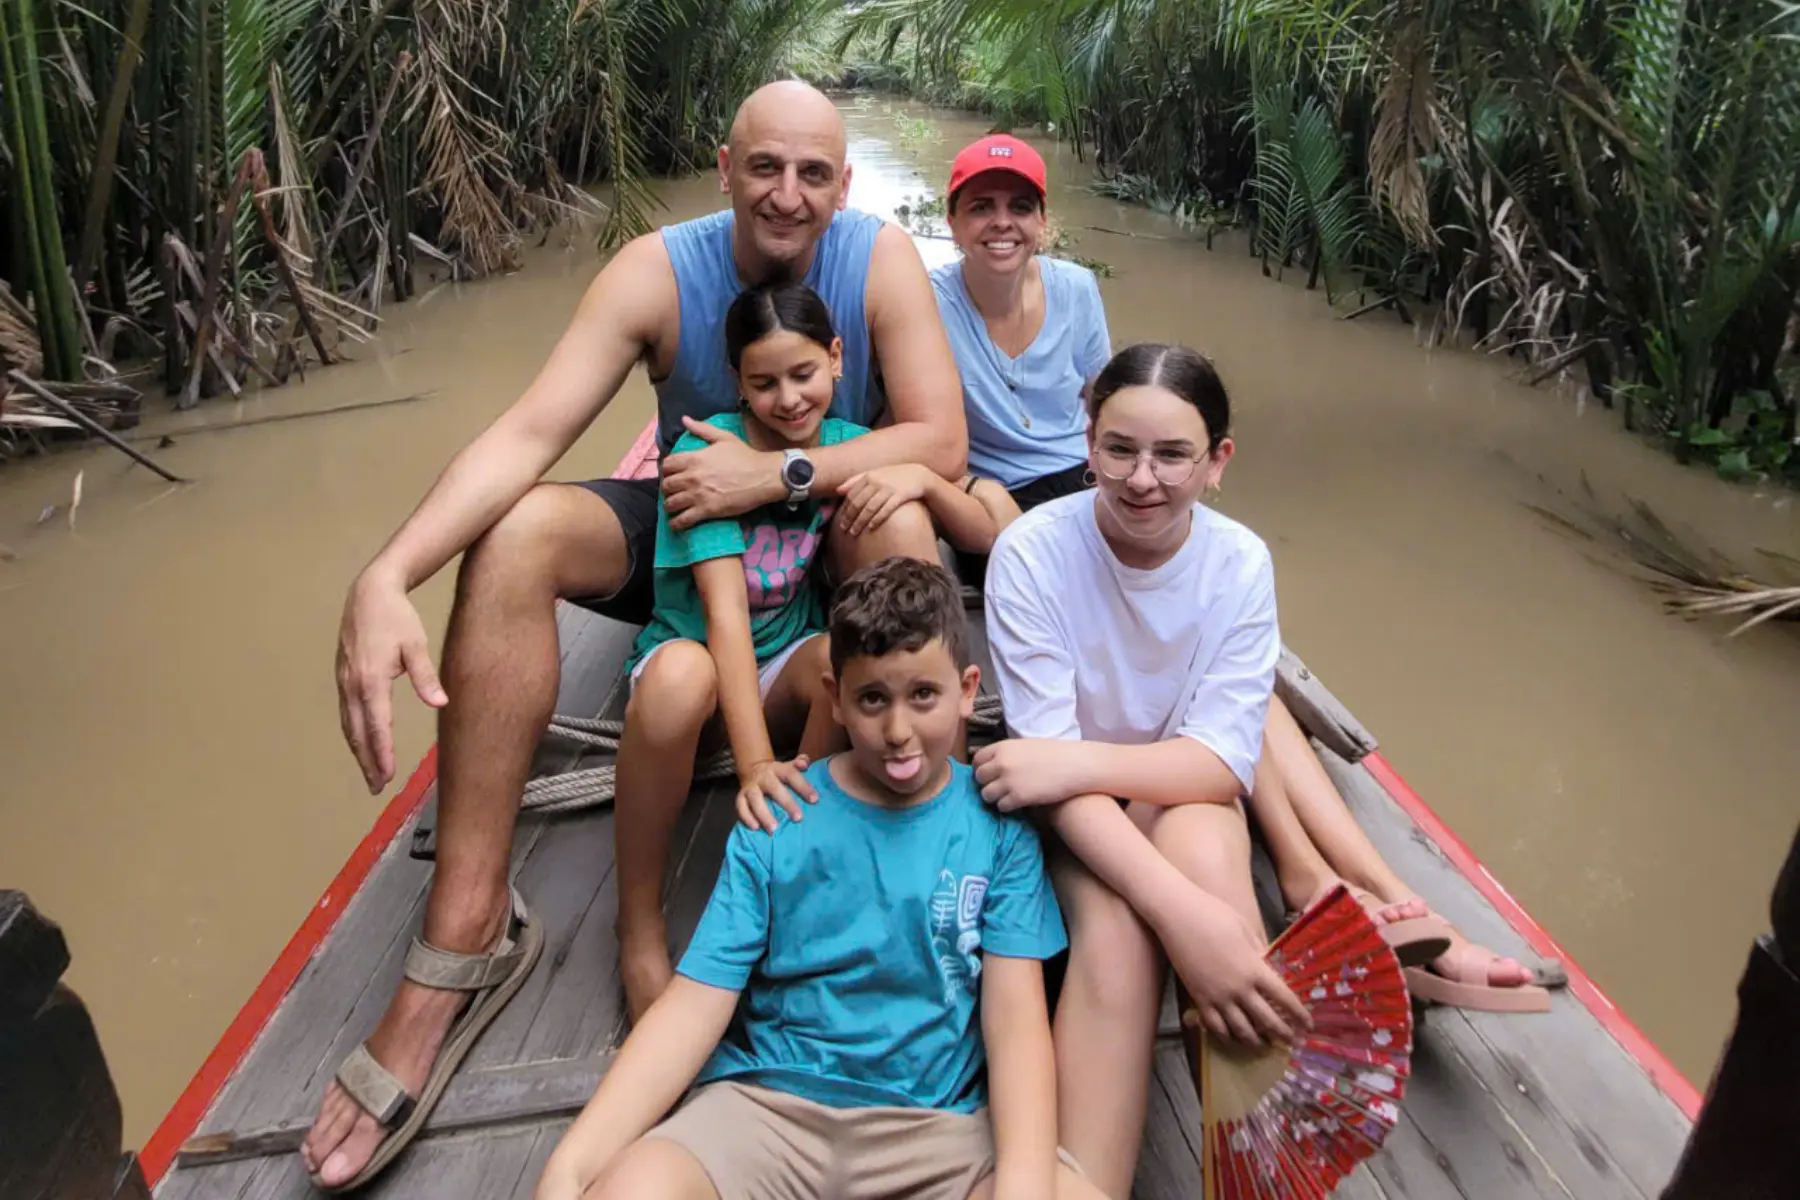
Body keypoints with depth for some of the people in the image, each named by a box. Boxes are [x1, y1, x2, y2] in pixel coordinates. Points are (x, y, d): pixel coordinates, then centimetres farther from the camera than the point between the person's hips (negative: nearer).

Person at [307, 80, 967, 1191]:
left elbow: (943, 442, -19)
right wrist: (385, 579, -40)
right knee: (513, 535, -25)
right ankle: (466, 936, -24)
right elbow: (528, 431, -25)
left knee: (903, 525, -35)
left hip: (827, 529, -1)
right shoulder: (660, 269, -14)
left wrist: (779, 473, -30)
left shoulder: (883, 258, -14)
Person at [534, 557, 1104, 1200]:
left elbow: (1016, 1014, -4)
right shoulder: (776, 821, 2)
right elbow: (695, 1003, -3)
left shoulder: (998, 826, 3)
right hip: (766, 1101, 0)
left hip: (936, 1120, 1)